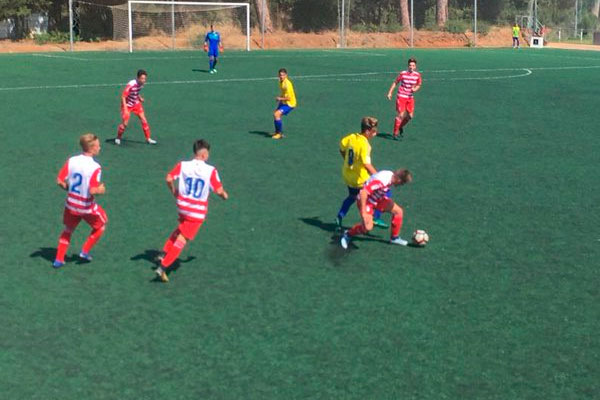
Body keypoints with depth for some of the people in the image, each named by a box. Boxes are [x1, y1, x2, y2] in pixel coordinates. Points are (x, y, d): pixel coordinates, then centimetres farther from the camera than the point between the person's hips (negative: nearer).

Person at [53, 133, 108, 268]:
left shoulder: (71, 161, -6)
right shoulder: (95, 167, -21)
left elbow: (59, 181, -7)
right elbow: (92, 191, -28)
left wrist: (69, 188, 11)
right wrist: (100, 190, -7)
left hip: (71, 204, 5)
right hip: (87, 207, -5)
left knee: (68, 230, 26)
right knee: (101, 225, 24)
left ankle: (59, 259, 25)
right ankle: (85, 251, 24)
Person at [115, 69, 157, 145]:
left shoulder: (141, 84, -10)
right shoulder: (131, 85, -31)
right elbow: (123, 97, -25)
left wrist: (140, 98, -3)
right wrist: (125, 109, -30)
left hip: (136, 104, 6)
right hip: (127, 105, -6)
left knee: (144, 120, 1)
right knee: (124, 123, -5)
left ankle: (148, 139, 12)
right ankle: (118, 138, 20)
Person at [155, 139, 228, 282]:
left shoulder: (182, 165, -6)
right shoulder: (211, 170, -15)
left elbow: (169, 179, -11)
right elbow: (219, 190, -12)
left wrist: (174, 191, 8)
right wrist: (224, 195, 12)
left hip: (183, 205, 5)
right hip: (197, 211, -5)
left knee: (181, 229, 33)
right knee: (182, 239, 0)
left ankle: (164, 254, 29)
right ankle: (163, 267, -4)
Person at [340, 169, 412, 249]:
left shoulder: (391, 175, -8)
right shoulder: (381, 180, -35)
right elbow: (363, 192, -37)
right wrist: (363, 212, -34)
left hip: (377, 198, 9)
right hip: (366, 200, -9)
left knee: (398, 211, 4)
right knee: (368, 227, -22)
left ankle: (394, 237, 20)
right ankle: (348, 234, 6)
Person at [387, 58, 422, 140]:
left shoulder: (417, 75, -2)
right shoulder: (403, 74, -11)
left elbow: (418, 85, 13)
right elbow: (395, 83, -1)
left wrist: (415, 89, -9)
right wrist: (390, 92, -5)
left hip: (410, 97, 5)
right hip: (401, 97, -4)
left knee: (410, 116, 4)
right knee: (400, 115, -11)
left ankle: (401, 126, 33)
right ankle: (395, 133, -3)